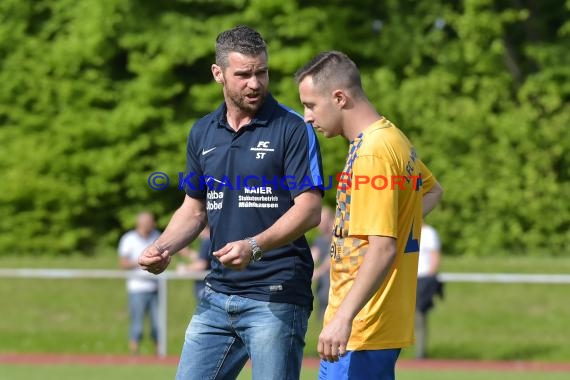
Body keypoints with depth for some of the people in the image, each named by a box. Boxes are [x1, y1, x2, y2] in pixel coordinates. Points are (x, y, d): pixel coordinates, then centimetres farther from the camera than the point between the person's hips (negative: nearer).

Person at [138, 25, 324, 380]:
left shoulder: (293, 129, -6)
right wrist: (163, 247, 3)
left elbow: (310, 209, -14)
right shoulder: (203, 133, 12)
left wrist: (254, 247, -27)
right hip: (218, 294, 6)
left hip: (276, 297, -6)